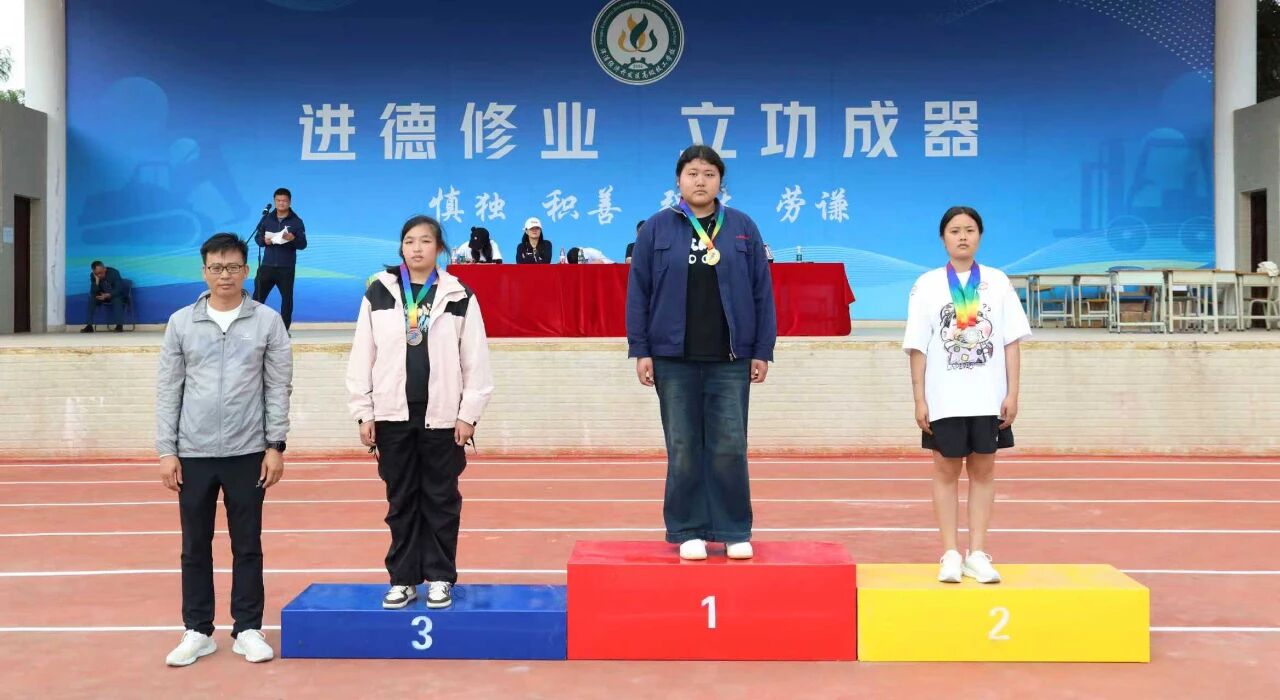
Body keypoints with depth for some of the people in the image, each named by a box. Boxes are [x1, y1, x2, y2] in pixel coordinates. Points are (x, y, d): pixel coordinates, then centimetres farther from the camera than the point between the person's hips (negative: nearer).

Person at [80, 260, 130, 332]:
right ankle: (89, 326, -23)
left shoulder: (114, 273, -24)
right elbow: (93, 293, -19)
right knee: (92, 299, -21)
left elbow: (118, 290, -30)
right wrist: (97, 280, -33)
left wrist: (107, 296, -46)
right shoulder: (93, 275, -12)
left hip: (118, 295, -4)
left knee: (116, 299, -37)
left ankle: (119, 326, -41)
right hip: (103, 296, 4)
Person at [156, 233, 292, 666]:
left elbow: (279, 387, 1)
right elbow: (168, 389, 3)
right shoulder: (181, 323, 3)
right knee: (195, 546, 8)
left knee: (247, 546, 6)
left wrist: (275, 445, -4)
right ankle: (198, 631, 19)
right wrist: (166, 451, -1)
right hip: (193, 453, 1)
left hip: (247, 453, -1)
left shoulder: (267, 322, 0)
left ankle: (248, 630, 17)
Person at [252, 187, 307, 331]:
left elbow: (303, 244, -5)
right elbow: (257, 236, 9)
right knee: (258, 296, 0)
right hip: (267, 265, 2)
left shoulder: (296, 221, -2)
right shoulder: (267, 218, 6)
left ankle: (284, 330, 13)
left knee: (287, 298, 4)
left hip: (287, 268, -2)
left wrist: (293, 239, -25)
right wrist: (264, 241, -13)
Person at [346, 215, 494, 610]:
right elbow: (362, 357, 3)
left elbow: (476, 361, 0)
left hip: (442, 415, -1)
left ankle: (439, 578, 17)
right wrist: (364, 413, 0)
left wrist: (469, 414, -5)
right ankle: (403, 579, 17)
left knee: (441, 499, 6)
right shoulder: (378, 294, 2)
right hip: (393, 415, 1)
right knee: (400, 500, 9)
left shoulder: (459, 297, 0)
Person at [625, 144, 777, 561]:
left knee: (730, 448, 1)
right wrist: (640, 350, -1)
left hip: (730, 359, 0)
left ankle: (734, 531, 11)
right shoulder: (656, 229, 4)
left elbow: (762, 292, 7)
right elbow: (638, 293, 4)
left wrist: (762, 350, 3)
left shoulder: (742, 228, 6)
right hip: (673, 359, 0)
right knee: (683, 450, 5)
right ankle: (688, 531, 14)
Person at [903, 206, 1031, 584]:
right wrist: (920, 400, -4)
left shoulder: (997, 282, 4)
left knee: (983, 470, 5)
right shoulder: (927, 285, 1)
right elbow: (918, 347, 0)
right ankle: (950, 555, 10)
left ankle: (977, 554, 11)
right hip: (945, 400, -1)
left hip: (989, 398, 1)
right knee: (946, 471, 4)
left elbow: (1011, 341, 4)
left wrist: (1012, 393, -2)